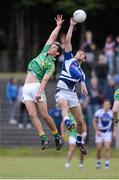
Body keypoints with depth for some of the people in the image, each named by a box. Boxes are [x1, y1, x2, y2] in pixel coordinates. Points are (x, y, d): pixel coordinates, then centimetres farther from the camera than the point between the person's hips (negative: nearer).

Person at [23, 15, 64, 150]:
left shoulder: (51, 64, -3)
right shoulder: (44, 52, 17)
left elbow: (45, 79, -15)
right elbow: (52, 37, 23)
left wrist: (39, 92, -26)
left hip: (36, 87, -7)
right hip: (26, 88, 7)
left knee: (44, 115, -6)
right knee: (32, 114, -7)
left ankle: (57, 136, 8)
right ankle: (43, 138, -11)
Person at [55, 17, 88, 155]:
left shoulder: (81, 72, 22)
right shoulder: (69, 59, 13)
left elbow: (82, 83, 5)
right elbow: (67, 41, 7)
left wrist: (84, 89, -19)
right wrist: (72, 25, 5)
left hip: (72, 93, 5)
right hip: (62, 91, -5)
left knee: (80, 121, 3)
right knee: (64, 105, -38)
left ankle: (79, 142, 23)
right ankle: (67, 123, -66)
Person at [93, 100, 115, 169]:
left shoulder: (112, 113, -1)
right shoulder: (98, 112, -9)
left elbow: (113, 123, 13)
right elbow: (94, 122, -2)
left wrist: (114, 132, 8)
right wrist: (97, 131, -12)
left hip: (108, 133, 1)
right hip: (99, 132, -1)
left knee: (107, 148, -11)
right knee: (99, 149, 2)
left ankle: (107, 163, -7)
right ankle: (98, 161, 24)